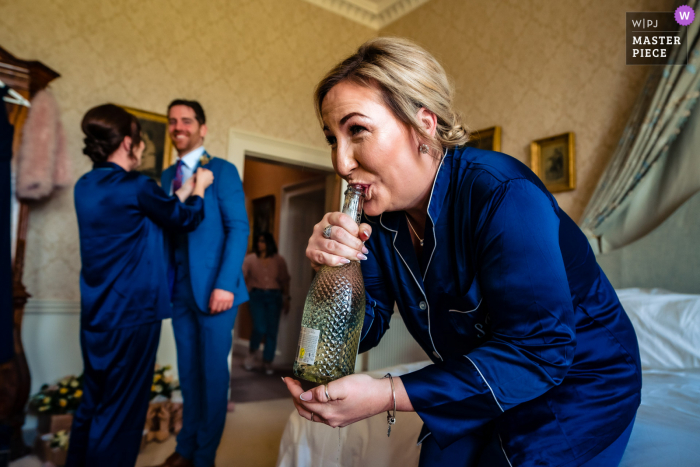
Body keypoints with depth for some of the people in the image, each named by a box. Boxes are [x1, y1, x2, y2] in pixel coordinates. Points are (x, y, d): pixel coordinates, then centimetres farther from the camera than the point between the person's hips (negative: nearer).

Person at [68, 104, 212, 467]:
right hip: (133, 314, -8)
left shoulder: (85, 186, 7)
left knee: (91, 405, 21)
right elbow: (186, 219, -2)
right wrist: (200, 186, 15)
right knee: (120, 413, 5)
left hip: (94, 316, 8)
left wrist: (185, 189, 22)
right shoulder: (137, 187, -17)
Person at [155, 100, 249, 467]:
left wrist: (224, 284, -17)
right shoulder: (167, 176, 14)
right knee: (188, 371, 14)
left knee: (213, 372, 4)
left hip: (213, 288, -5)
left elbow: (238, 229, -9)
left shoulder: (222, 171, -3)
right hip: (179, 289, 5)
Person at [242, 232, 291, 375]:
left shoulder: (279, 260, 5)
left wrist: (286, 298, 9)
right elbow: (241, 276, -9)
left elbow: (284, 280, 10)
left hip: (274, 296, 2)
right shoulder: (250, 259, 1)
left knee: (272, 331, 1)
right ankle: (251, 353, 16)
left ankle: (268, 362, 16)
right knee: (260, 328, -13)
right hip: (257, 295, -2)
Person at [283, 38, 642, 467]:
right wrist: (337, 270, -30)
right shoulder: (381, 214, -10)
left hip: (574, 386, -5)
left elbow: (537, 351, -33)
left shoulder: (504, 195, -31)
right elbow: (364, 332, -8)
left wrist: (389, 395, -39)